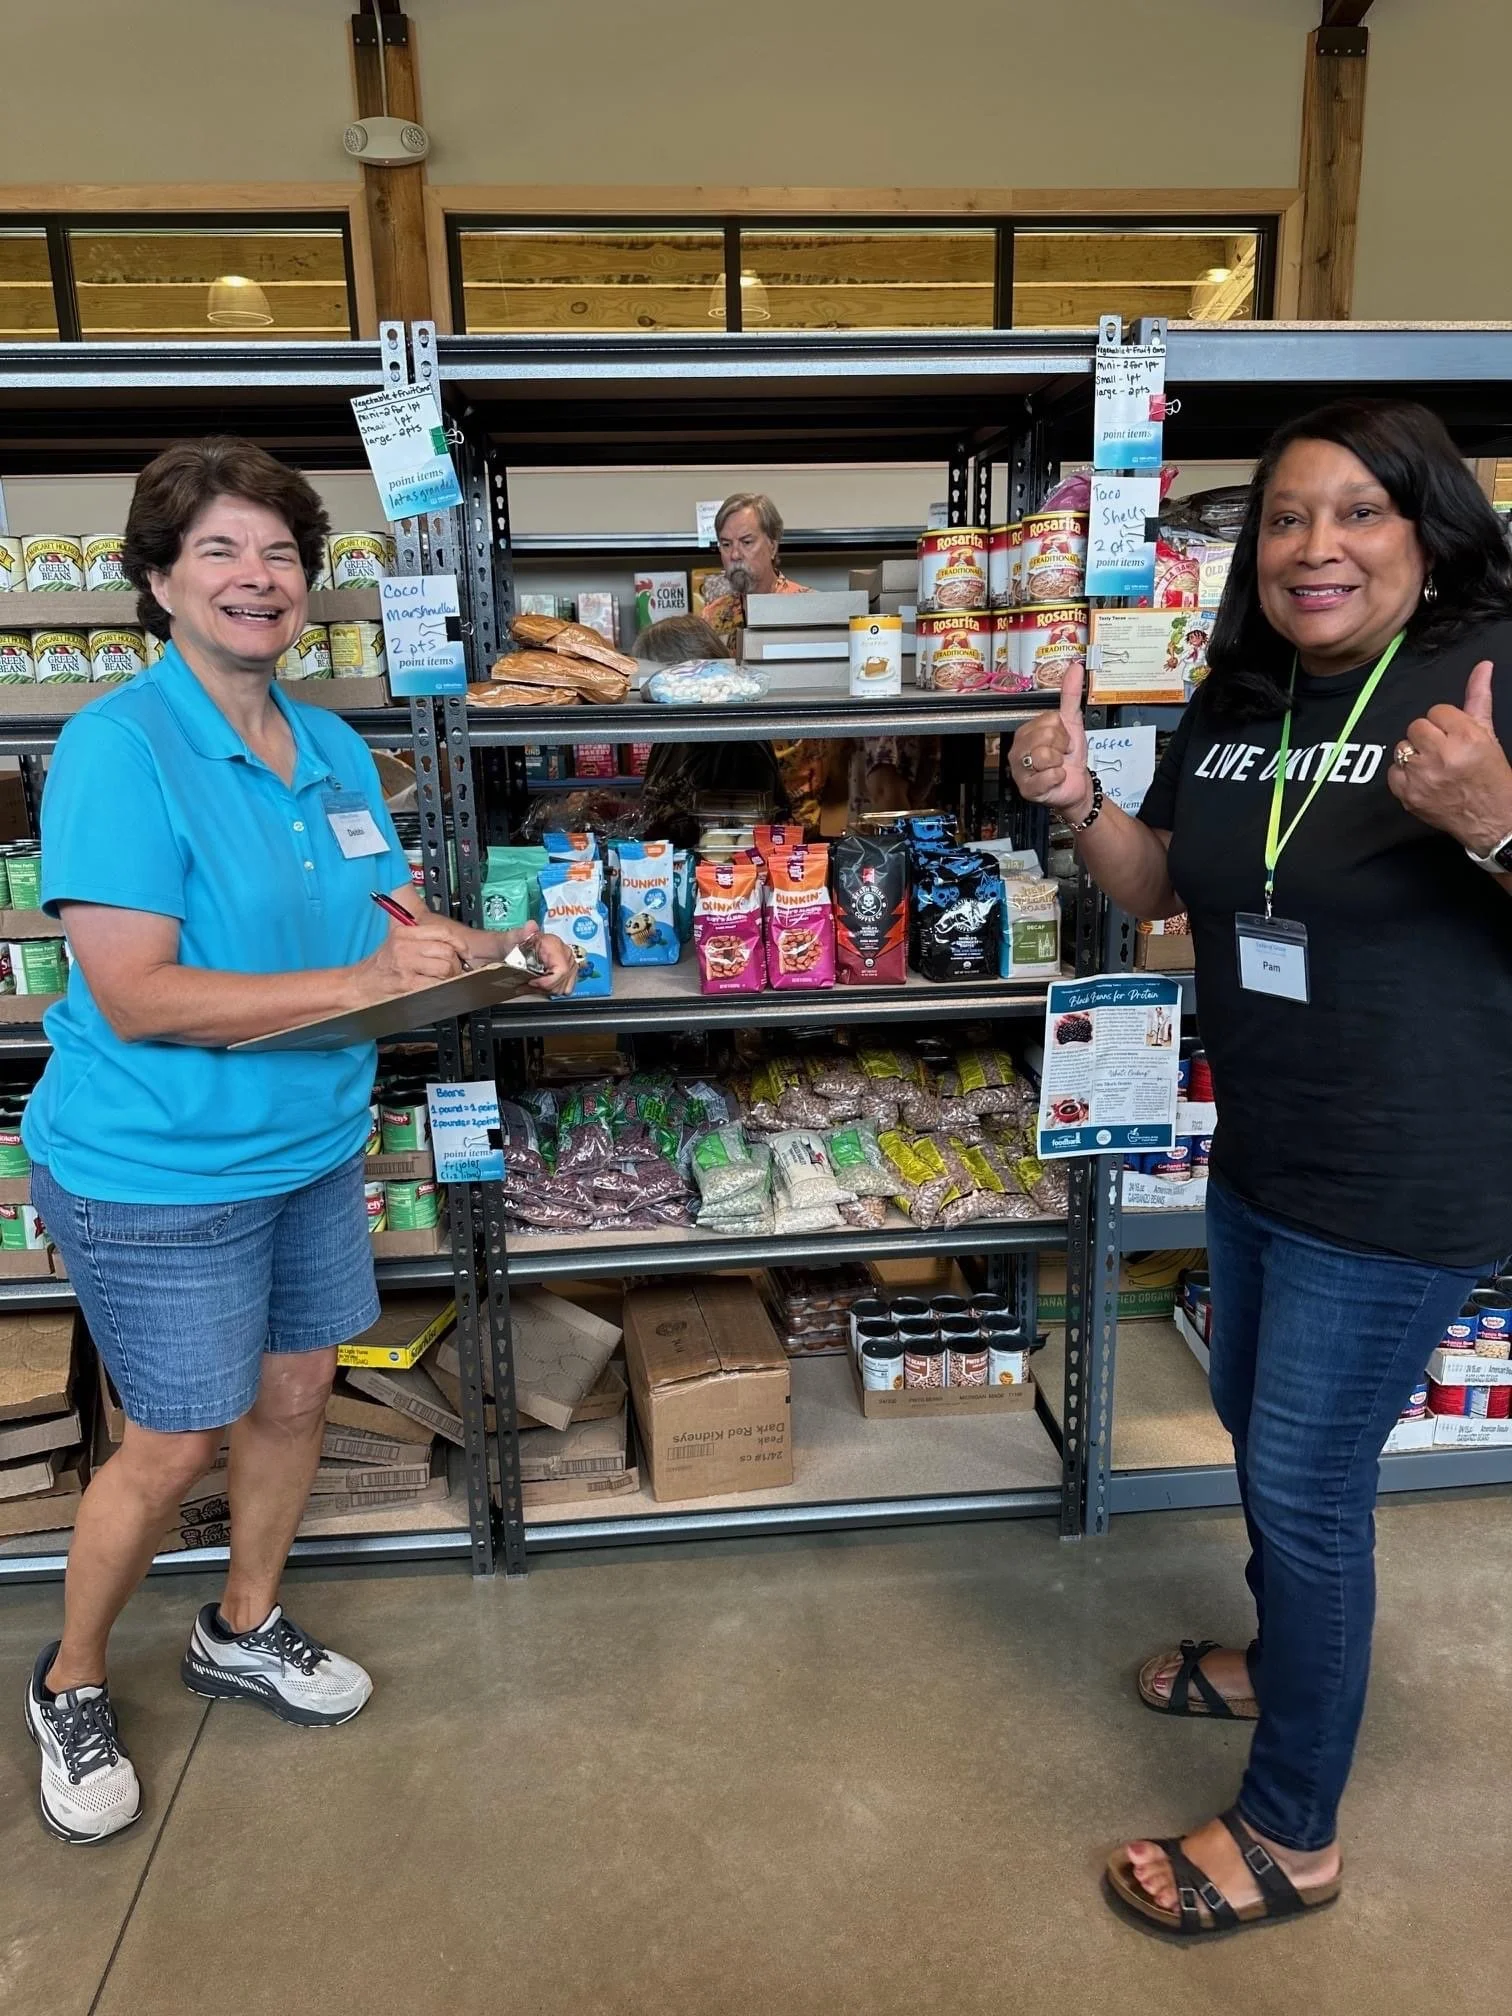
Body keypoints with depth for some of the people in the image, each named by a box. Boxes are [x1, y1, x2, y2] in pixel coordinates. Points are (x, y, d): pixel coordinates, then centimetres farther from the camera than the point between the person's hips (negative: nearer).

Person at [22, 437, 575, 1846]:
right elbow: (135, 996, -25)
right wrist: (364, 982, -30)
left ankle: (242, 1632, 44)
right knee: (172, 1446, 7)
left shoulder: (334, 750, 4)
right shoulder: (117, 748, -19)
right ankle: (70, 1687, 37)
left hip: (312, 1147, 7)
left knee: (295, 1396, 18)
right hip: (156, 1174, -6)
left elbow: (388, 921, 13)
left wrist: (495, 951, -6)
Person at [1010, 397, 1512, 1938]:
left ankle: (1292, 1836, 26)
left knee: (1304, 1484, 3)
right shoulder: (1236, 701, 4)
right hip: (1256, 1155, 7)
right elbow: (1156, 887, 10)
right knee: (1257, 1432, 24)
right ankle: (1292, 1660, 52)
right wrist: (1077, 802, -8)